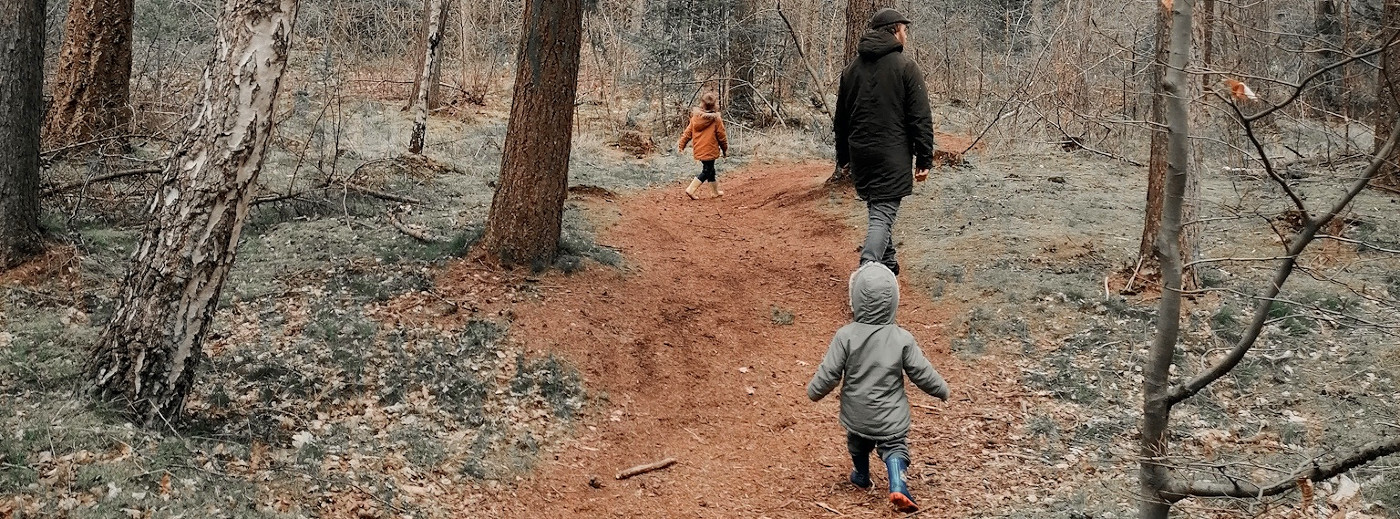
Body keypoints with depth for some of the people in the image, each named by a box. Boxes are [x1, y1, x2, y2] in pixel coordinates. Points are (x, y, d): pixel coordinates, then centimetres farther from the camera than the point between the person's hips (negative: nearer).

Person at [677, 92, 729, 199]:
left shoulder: (695, 118, 1)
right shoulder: (716, 120, -13)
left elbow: (688, 132, 6)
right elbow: (722, 137, -5)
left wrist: (682, 144, 16)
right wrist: (725, 150, 9)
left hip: (699, 150, 6)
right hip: (710, 150, -6)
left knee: (710, 170, 20)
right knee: (706, 172, 2)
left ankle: (715, 191, 32)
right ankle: (690, 190, -9)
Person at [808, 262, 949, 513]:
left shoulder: (845, 336, -20)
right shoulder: (902, 339, -17)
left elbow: (829, 373, -14)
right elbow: (922, 373, -9)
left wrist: (814, 392, 6)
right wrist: (942, 390, 10)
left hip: (857, 415, 2)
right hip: (891, 417, -2)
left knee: (858, 446, 27)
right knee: (894, 447, 13)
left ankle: (861, 477, 49)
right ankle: (898, 486, -10)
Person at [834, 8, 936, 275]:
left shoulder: (852, 68, 11)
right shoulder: (906, 67, -6)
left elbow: (841, 118, 18)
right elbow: (921, 119, -9)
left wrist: (843, 156, 26)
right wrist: (924, 159, -4)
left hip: (860, 154, 6)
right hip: (893, 156, -6)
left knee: (877, 207, 23)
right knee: (883, 214, -9)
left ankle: (887, 262, 33)